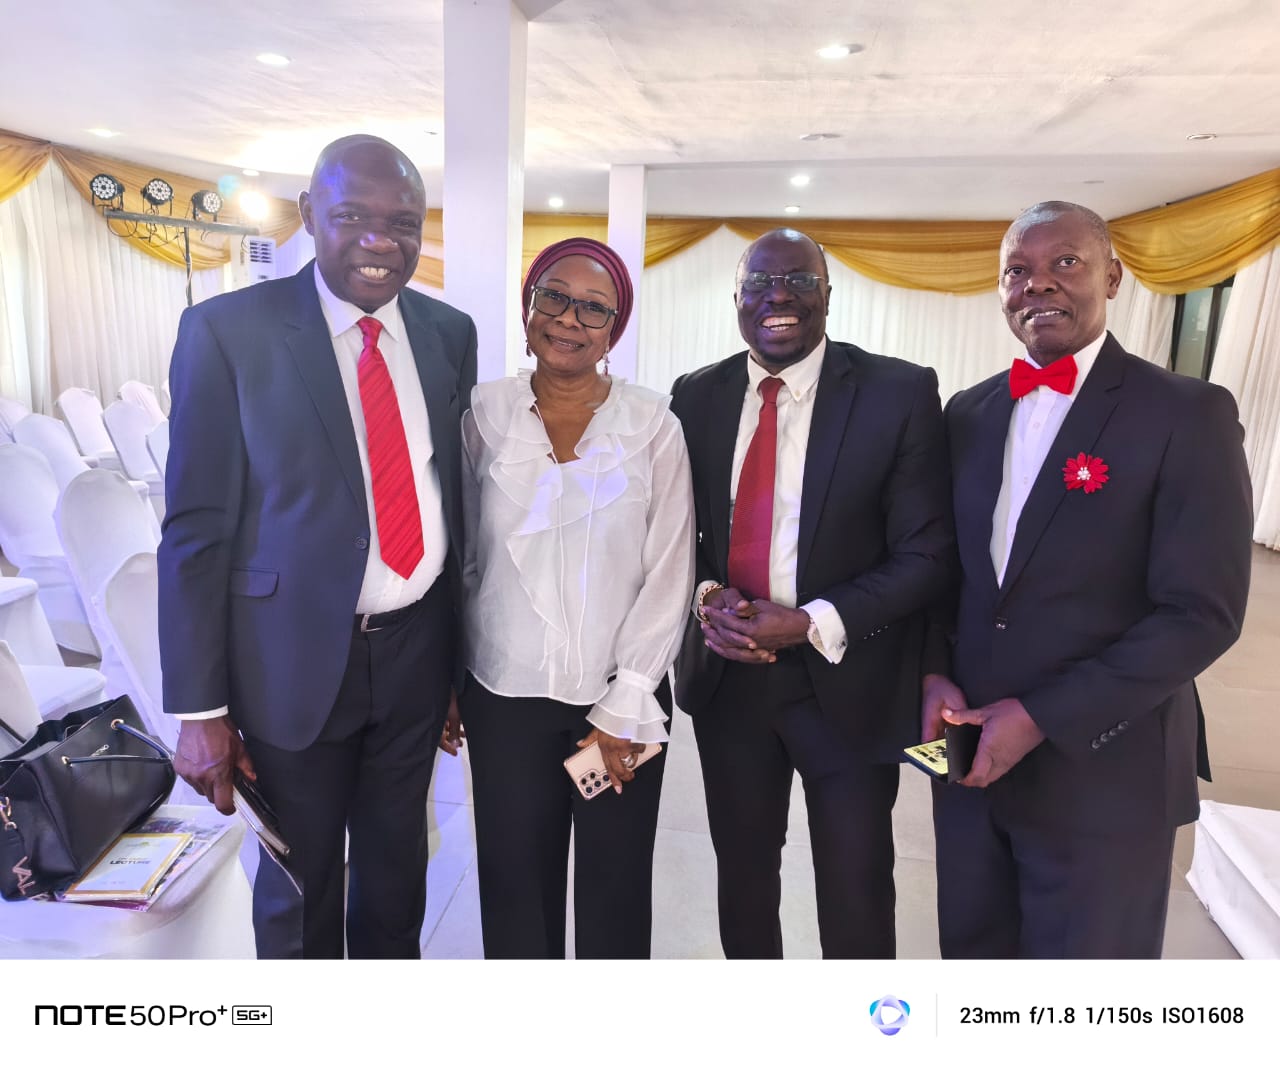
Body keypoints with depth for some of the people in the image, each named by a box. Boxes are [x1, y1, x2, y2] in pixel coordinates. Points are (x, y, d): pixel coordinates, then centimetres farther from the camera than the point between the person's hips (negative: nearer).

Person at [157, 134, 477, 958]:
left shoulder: (450, 333, 2)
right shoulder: (228, 331, -9)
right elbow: (197, 528, -9)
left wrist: (465, 651, 11)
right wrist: (200, 710, -9)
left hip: (417, 649, 4)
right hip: (296, 659, -3)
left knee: (397, 873, 23)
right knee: (298, 891, 16)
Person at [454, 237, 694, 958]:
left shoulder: (654, 426, -4)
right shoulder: (485, 416, 0)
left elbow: (670, 575, -5)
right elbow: (460, 558, 6)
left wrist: (623, 711, -8)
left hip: (623, 699, -1)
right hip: (505, 694, 1)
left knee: (616, 887, 11)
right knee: (515, 883, 13)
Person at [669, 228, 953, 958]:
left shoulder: (900, 393, -9)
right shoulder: (696, 396, 3)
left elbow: (927, 553, -10)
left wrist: (814, 624, -20)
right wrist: (705, 598, -13)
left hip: (848, 681, -3)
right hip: (726, 673, 4)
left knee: (857, 890, 14)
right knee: (743, 869, 21)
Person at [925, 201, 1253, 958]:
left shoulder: (1188, 415, -10)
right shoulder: (969, 413, 6)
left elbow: (1202, 614, -15)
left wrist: (1043, 717, -18)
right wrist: (936, 673, -6)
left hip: (1102, 772, -4)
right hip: (971, 748, 5)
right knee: (971, 947, 20)